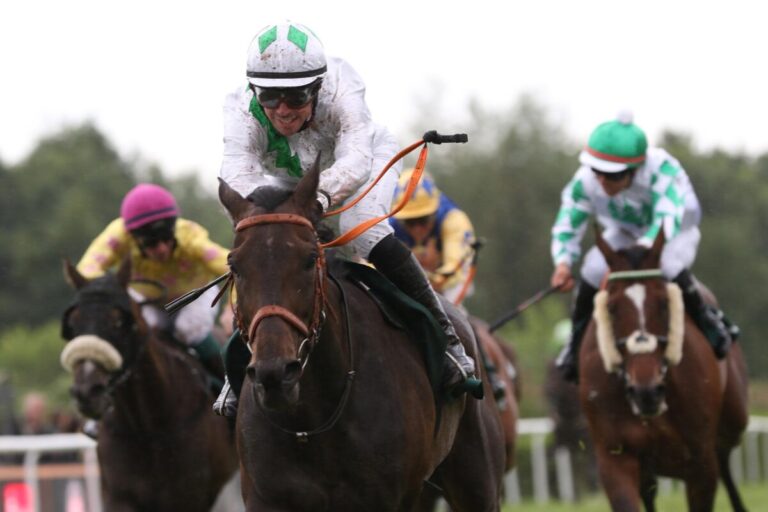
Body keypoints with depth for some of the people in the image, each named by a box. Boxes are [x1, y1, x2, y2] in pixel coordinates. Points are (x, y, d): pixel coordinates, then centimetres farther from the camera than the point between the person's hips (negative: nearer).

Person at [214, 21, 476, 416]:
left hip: (363, 161, -3)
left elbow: (357, 158, -54)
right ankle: (240, 366, 6)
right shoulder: (242, 111, -36)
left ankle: (442, 333, -16)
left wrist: (322, 195, -75)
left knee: (363, 228, -28)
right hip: (284, 177, 3)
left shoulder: (341, 90, -41)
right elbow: (236, 172, -50)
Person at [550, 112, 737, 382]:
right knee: (593, 271, -23)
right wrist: (563, 262, -36)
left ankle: (706, 320, -5)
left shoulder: (662, 168, -39)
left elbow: (668, 218, -50)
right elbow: (567, 226, -16)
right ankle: (578, 340, 3)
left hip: (677, 231, -3)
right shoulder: (585, 182, -26)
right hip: (623, 234, 3)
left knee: (669, 267, -34)